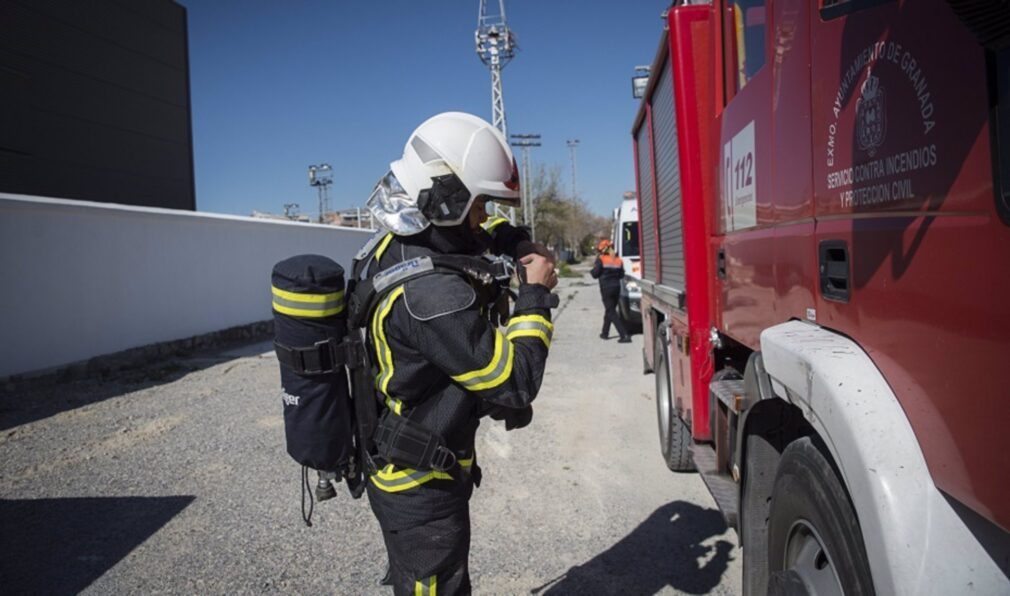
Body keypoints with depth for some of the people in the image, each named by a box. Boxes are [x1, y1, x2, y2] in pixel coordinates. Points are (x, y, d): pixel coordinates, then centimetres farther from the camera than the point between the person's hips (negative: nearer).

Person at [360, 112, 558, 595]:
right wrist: (535, 295, -16)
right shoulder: (433, 295, -33)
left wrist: (516, 242, -1)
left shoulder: (398, 246, -3)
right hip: (423, 489, -9)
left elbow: (475, 235, 18)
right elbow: (515, 385, -26)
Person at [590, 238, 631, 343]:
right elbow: (621, 275, 9)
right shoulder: (618, 260, 7)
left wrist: (592, 270, 12)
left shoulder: (601, 260, -9)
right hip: (616, 287, 6)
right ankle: (605, 333, 32)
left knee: (611, 312, -5)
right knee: (610, 310, 21)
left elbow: (595, 274, -9)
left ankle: (625, 335, -16)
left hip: (606, 288, -6)